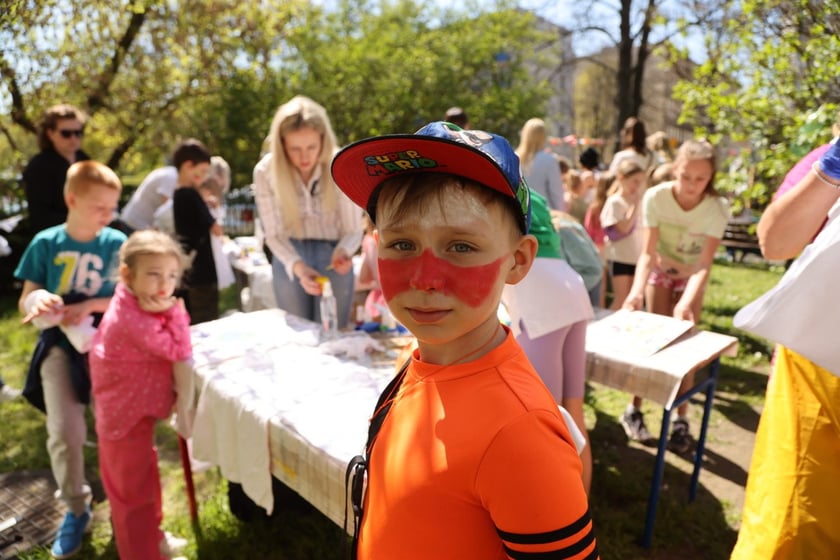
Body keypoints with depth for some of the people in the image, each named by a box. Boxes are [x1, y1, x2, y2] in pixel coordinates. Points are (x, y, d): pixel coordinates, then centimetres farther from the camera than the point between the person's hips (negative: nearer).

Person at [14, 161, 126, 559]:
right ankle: (76, 509, 21)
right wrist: (38, 305, -21)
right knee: (63, 432, -4)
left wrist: (89, 305, -20)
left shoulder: (116, 243, -5)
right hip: (61, 343, 1)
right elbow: (25, 300, 2)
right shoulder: (46, 243, -3)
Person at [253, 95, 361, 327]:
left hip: (332, 256, -1)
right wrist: (297, 265, -29)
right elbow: (274, 234, -11)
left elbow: (353, 231, -14)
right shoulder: (265, 171, -16)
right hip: (290, 257, 1)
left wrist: (343, 251, -36)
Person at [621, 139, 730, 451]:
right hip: (660, 273, 0)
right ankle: (634, 409, 9)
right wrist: (637, 289, -45)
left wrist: (686, 302, -48)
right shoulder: (655, 197, -28)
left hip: (691, 278, 0)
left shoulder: (717, 209, -27)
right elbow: (648, 253, -29)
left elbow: (703, 265, -32)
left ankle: (681, 419, 9)